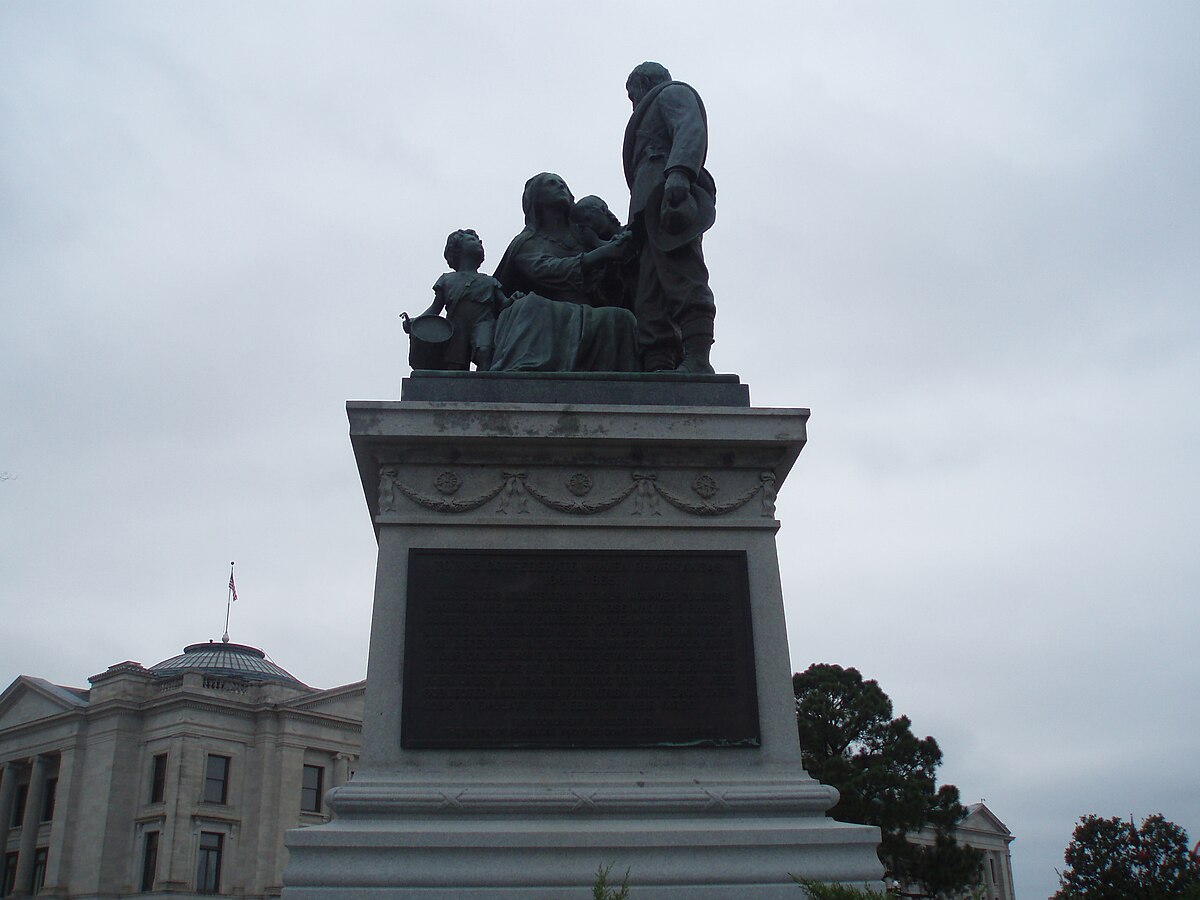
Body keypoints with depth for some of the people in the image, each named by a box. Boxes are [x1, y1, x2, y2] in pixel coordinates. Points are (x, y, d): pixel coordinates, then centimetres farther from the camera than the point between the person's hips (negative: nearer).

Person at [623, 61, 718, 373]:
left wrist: (678, 172, -25)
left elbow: (691, 130, -5)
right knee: (650, 292, -7)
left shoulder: (673, 93, 18)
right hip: (652, 205, 9)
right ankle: (658, 365, -19)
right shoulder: (654, 115, 42)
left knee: (681, 276, -23)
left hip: (668, 191, -9)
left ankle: (696, 359, -35)